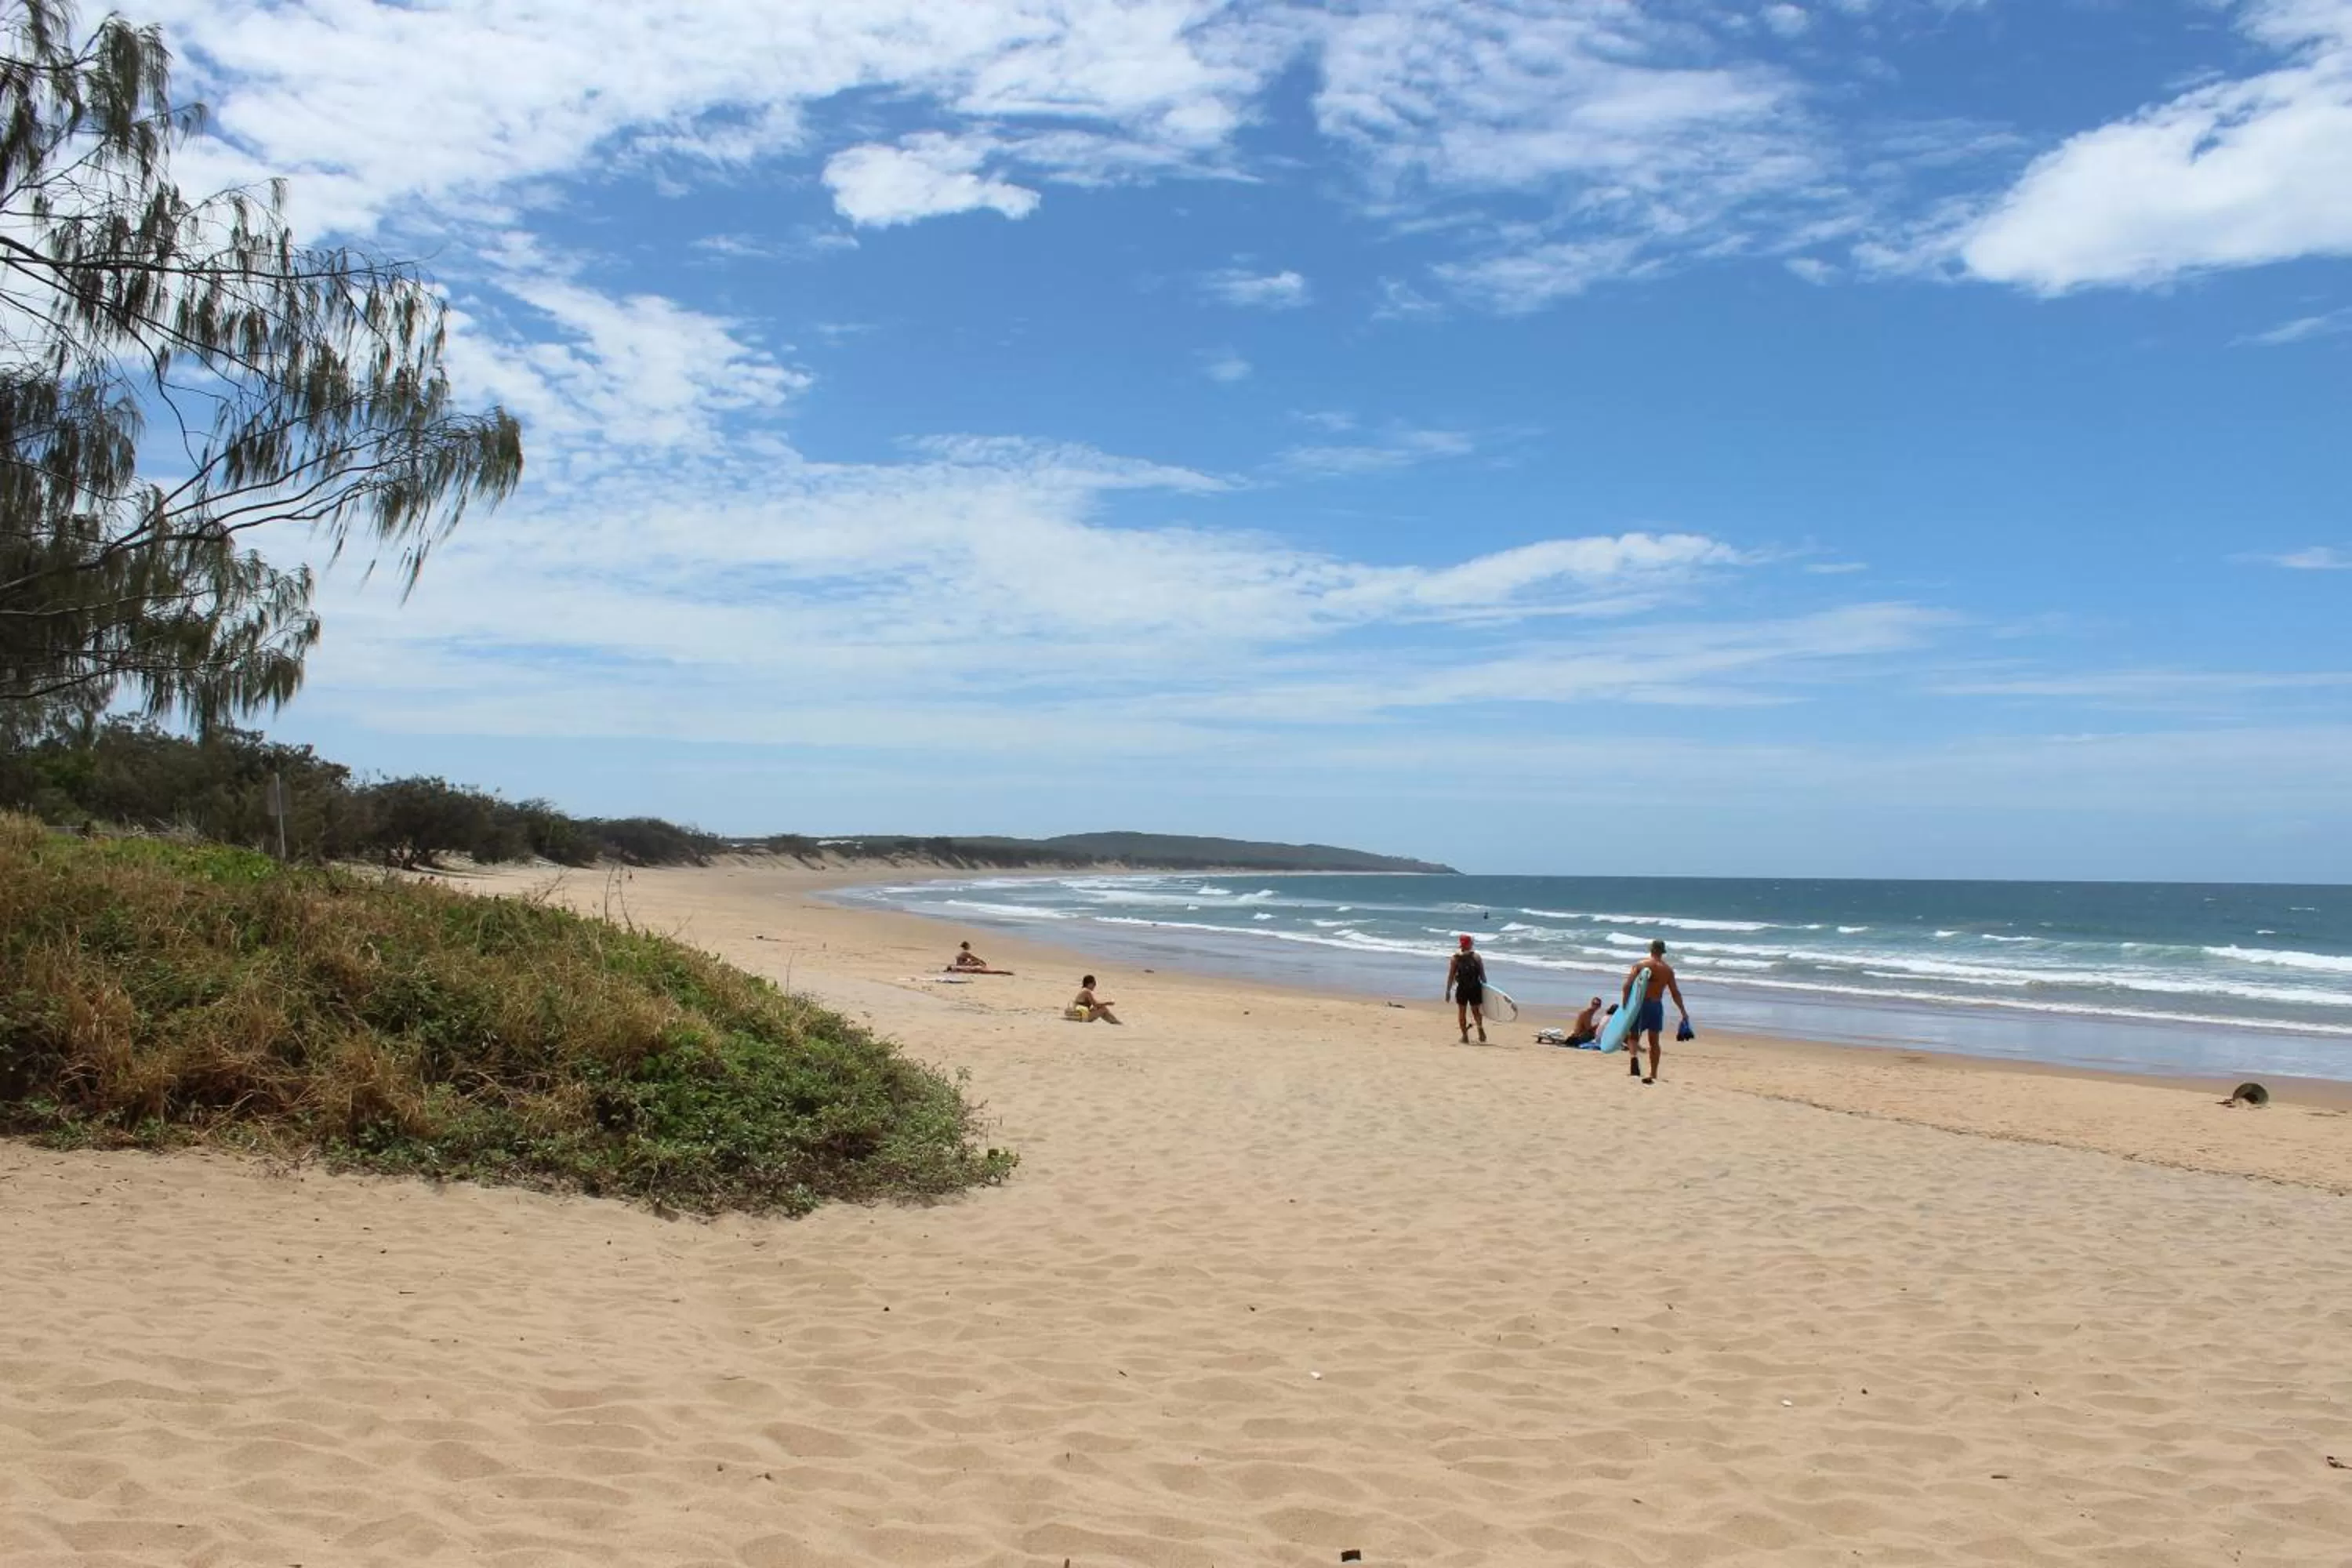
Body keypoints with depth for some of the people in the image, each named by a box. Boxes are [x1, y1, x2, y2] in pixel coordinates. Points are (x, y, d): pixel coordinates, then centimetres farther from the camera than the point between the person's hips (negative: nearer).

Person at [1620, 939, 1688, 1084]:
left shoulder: (1640, 965, -3)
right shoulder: (1668, 969, 2)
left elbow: (1627, 986, -10)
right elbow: (1675, 993, 4)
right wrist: (1683, 1012, 11)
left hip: (1640, 1004, -2)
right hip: (1656, 1006, 2)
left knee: (1633, 1035, 8)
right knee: (1654, 1041, 12)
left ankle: (1634, 1056, -24)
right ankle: (1653, 1074, 13)